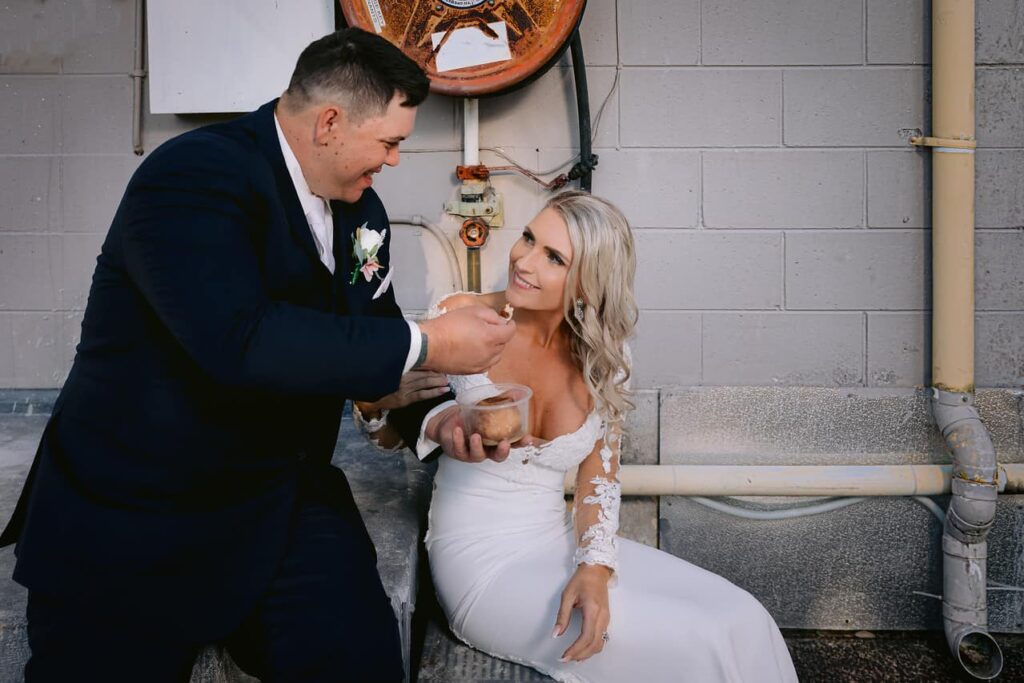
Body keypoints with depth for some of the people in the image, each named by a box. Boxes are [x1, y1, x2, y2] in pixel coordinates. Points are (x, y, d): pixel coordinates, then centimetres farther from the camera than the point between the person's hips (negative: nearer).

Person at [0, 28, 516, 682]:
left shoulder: (361, 211, 5)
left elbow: (370, 341, 16)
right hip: (134, 515, -5)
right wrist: (428, 344, -27)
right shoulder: (192, 174, -19)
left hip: (283, 501, 5)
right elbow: (238, 339, -33)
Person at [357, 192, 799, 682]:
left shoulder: (602, 356, -1)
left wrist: (595, 568, -15)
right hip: (480, 557, -4)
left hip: (560, 542, 5)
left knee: (740, 622, -8)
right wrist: (440, 427, -29)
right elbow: (381, 428, -8)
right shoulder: (461, 320, -11)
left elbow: (600, 476, 1)